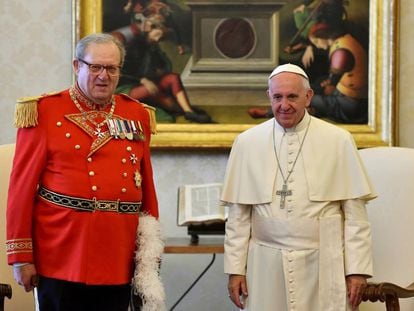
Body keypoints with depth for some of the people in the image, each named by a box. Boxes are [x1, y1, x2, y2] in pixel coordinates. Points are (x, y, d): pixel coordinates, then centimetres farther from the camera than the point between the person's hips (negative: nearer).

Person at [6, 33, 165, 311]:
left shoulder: (137, 115, 10)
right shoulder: (45, 111, -1)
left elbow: (147, 184, 14)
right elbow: (22, 186, -3)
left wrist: (151, 251, 10)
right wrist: (21, 256, -6)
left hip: (119, 263, 4)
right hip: (61, 261, -3)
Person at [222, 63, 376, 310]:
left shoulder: (338, 140, 0)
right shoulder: (247, 142, 3)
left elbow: (355, 212, -1)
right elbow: (238, 214, 5)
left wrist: (357, 269, -4)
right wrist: (235, 269, 3)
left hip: (323, 265, -1)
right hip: (266, 266, 1)